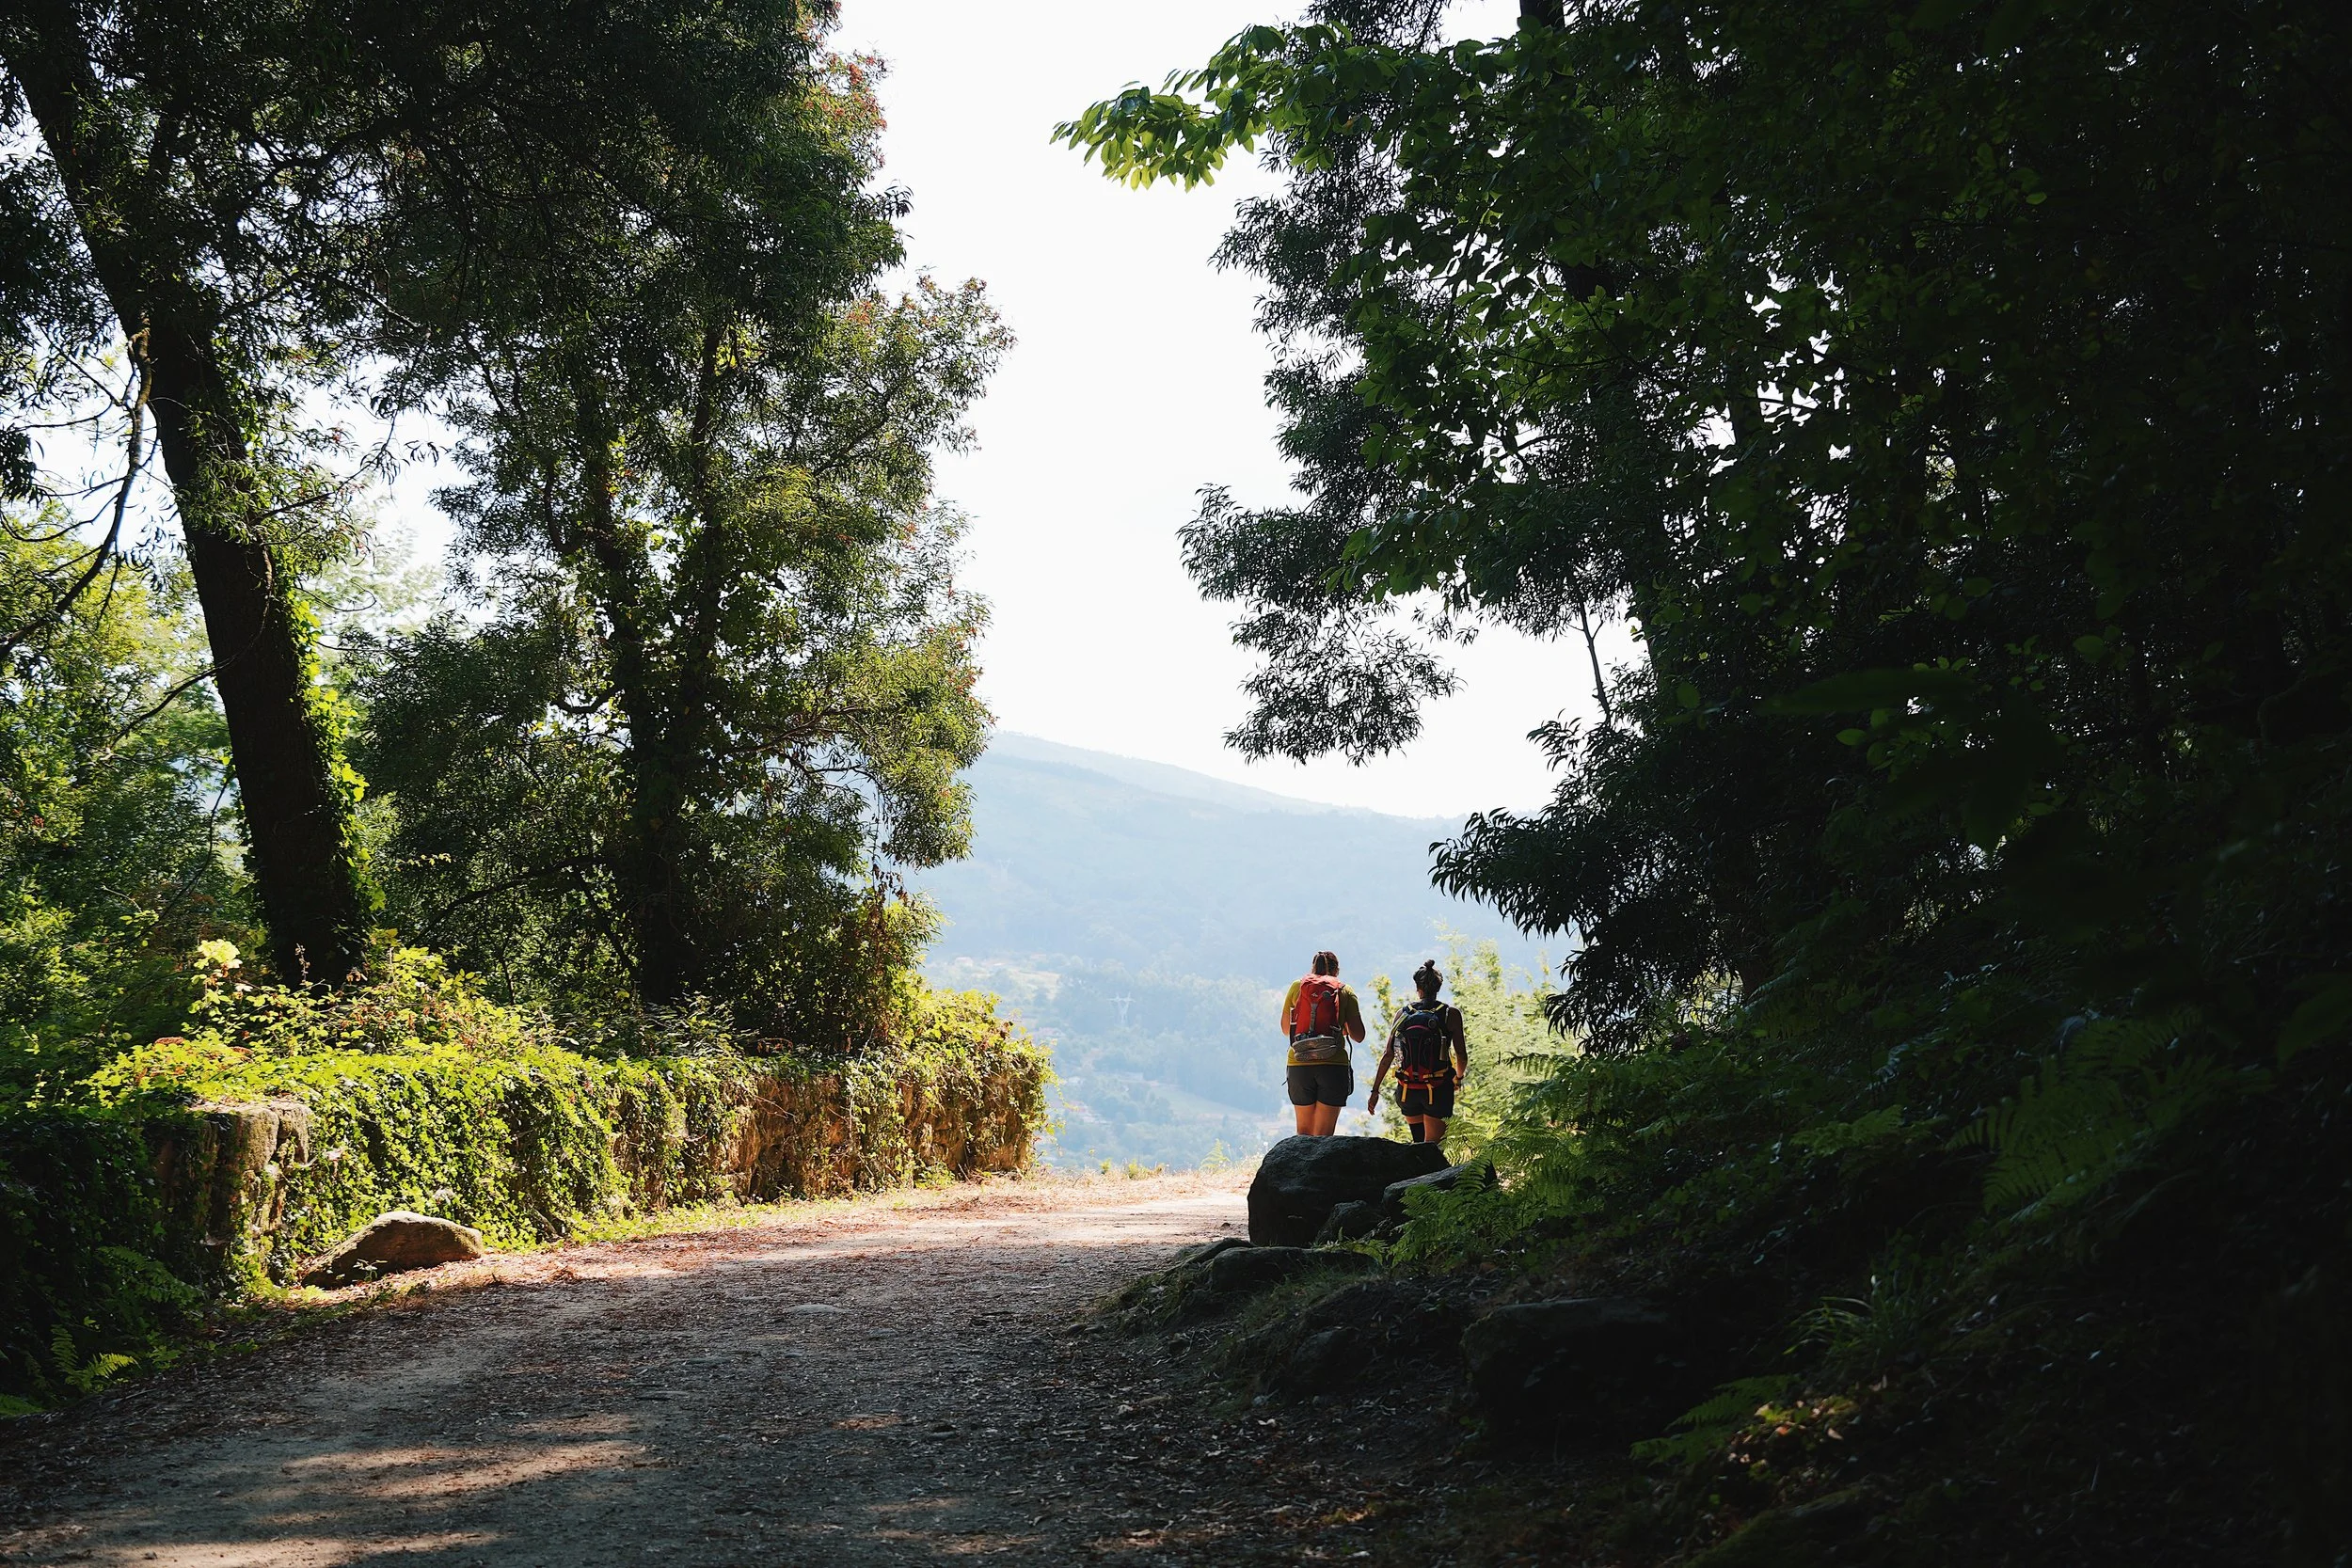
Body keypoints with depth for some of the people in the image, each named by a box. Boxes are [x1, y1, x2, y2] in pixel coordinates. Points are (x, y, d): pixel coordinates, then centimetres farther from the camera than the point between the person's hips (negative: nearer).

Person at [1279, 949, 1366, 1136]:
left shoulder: (1297, 986, 10)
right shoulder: (1345, 992, 6)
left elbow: (1285, 1028, 16)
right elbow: (1358, 1035, 3)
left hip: (1299, 1065, 2)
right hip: (1334, 1065, -2)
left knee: (1303, 1131, 15)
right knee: (1324, 1135, 0)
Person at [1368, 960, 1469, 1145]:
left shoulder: (1404, 1013, 3)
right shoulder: (1451, 1014, -4)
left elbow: (1388, 1055, 1)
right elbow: (1462, 1056, -1)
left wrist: (1375, 1091, 6)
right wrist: (1458, 1077, 20)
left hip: (1408, 1089, 3)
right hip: (1438, 1090, -3)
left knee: (1419, 1142, 23)